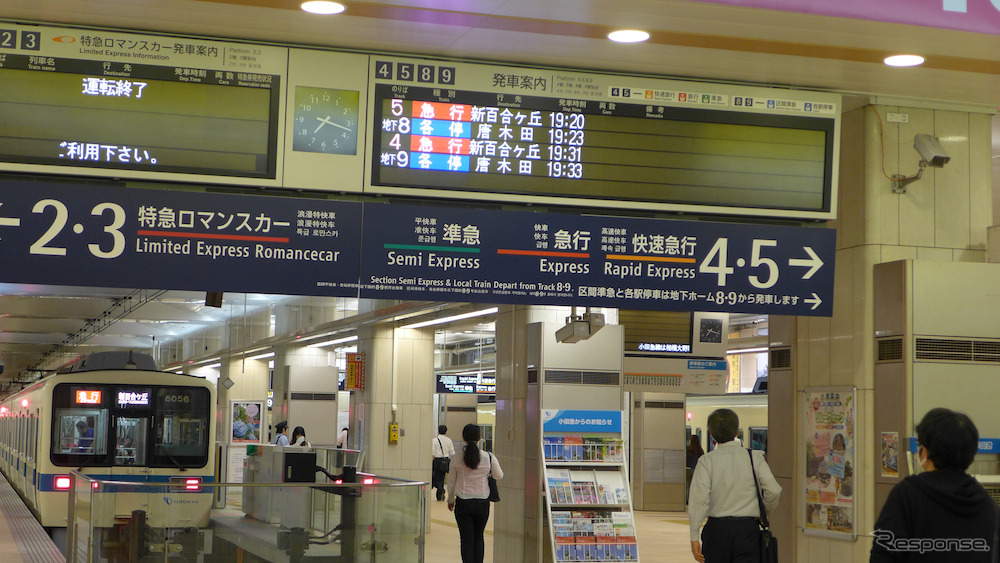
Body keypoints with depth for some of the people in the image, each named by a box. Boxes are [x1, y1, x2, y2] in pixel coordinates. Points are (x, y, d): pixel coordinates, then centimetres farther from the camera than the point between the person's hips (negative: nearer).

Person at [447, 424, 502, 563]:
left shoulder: (456, 459, -8)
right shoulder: (489, 457, -9)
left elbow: (451, 482, 3)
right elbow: (499, 476, 6)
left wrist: (450, 499, 18)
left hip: (463, 503, -1)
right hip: (482, 503, 1)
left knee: (466, 540, 4)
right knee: (479, 538, 18)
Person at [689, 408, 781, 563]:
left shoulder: (707, 460, -3)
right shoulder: (755, 458, 0)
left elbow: (700, 498, -11)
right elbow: (773, 490, -6)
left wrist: (694, 536, -9)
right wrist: (765, 510, 15)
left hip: (717, 528, 0)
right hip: (748, 528, 0)